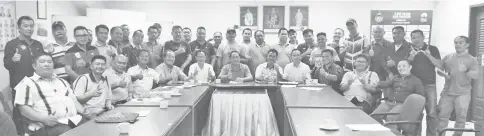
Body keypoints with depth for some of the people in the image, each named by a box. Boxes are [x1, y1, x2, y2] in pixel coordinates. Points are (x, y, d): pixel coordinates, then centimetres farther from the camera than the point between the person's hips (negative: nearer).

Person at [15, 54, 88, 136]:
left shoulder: (61, 81, 28)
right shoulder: (27, 83, 8)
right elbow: (23, 108, -3)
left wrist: (84, 112, 7)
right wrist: (43, 118, -18)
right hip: (50, 125, -5)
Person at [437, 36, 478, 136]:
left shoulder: (471, 60, 4)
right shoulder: (447, 57, 12)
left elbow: (476, 75, -6)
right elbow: (439, 69, 11)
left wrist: (467, 71, -26)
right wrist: (444, 74, -10)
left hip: (463, 94, -2)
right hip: (447, 92, 2)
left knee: (461, 117, 1)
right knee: (442, 116, 2)